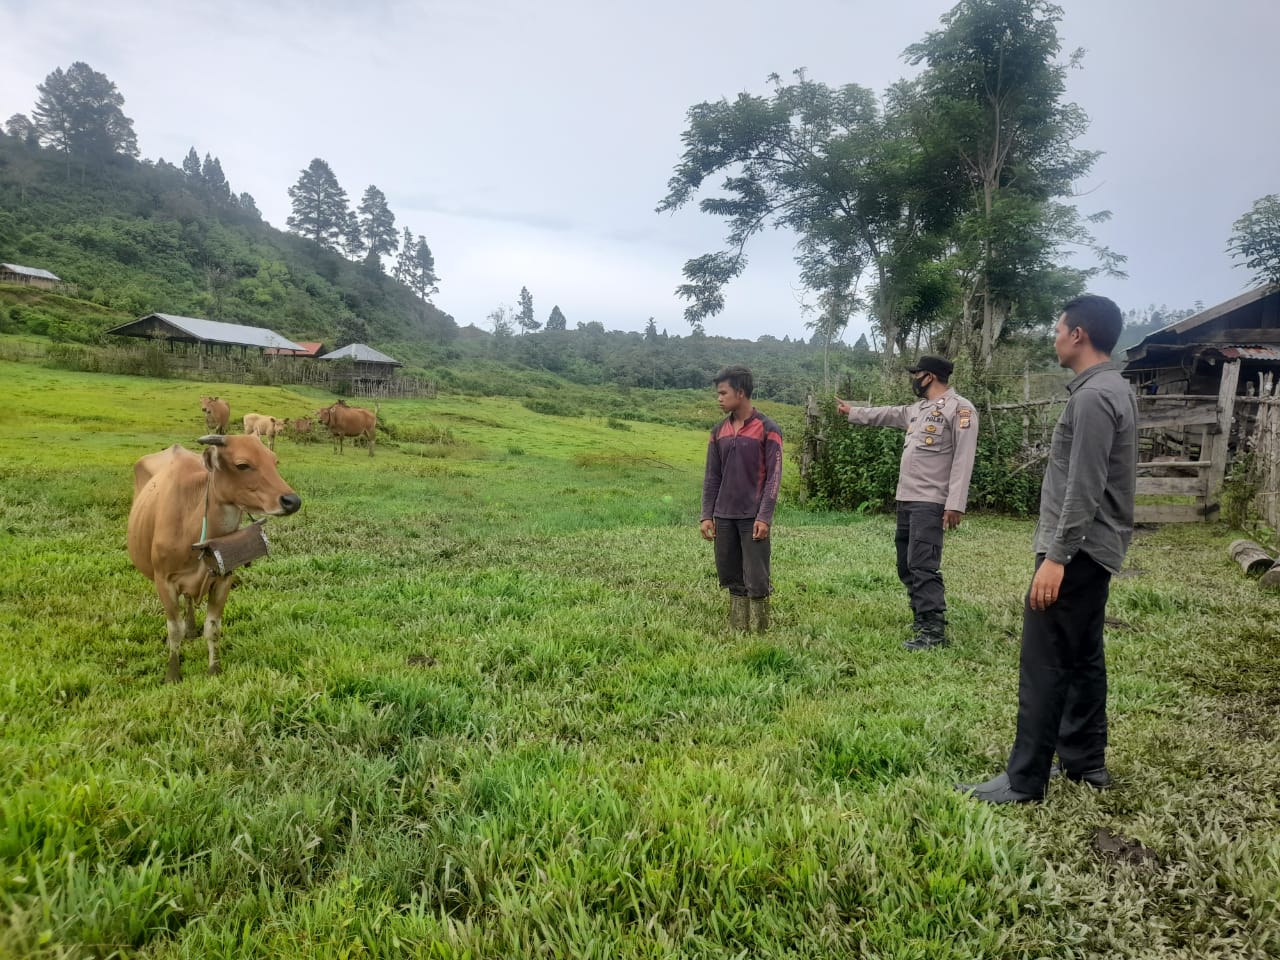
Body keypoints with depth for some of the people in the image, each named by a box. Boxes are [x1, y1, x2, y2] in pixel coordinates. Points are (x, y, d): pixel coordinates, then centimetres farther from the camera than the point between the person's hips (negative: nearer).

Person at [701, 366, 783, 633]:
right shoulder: (719, 432, 10)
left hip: (753, 518, -5)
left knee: (756, 580, -3)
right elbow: (712, 477, 12)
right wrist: (707, 515, 5)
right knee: (731, 578, 8)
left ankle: (758, 636, 8)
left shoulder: (767, 430, -5)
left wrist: (764, 517, -14)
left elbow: (773, 477, -8)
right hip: (724, 517, 5)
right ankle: (736, 632, 17)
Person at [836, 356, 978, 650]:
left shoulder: (959, 409, -10)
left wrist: (955, 504, -22)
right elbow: (886, 414, 36)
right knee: (906, 566, 14)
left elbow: (963, 459, -16)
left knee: (923, 566, -14)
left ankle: (934, 631, -10)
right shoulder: (917, 409, 17)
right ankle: (922, 620, 25)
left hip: (929, 502, -9)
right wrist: (852, 411, 45)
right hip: (906, 499, 9)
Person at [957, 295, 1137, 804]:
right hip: (1096, 549, 11)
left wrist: (1056, 556, -24)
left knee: (1044, 663, -6)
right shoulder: (1114, 389, 14)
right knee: (1083, 657, 16)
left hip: (1077, 551, -10)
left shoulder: (1092, 396, -18)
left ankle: (1024, 780, 0)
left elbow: (1084, 490, -24)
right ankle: (1084, 760, 26)